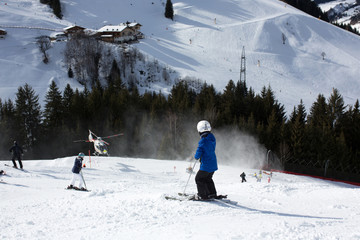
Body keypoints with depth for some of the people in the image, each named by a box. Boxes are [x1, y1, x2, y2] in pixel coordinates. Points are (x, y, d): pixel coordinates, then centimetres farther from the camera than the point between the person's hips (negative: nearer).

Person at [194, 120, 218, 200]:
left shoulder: (203, 141, -21)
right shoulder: (212, 138, 4)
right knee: (208, 179, 25)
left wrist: (196, 156, 2)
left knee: (199, 178, 7)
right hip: (213, 164, 8)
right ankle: (212, 194, 31)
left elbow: (198, 154, -21)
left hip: (206, 166, -8)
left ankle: (203, 195, 8)